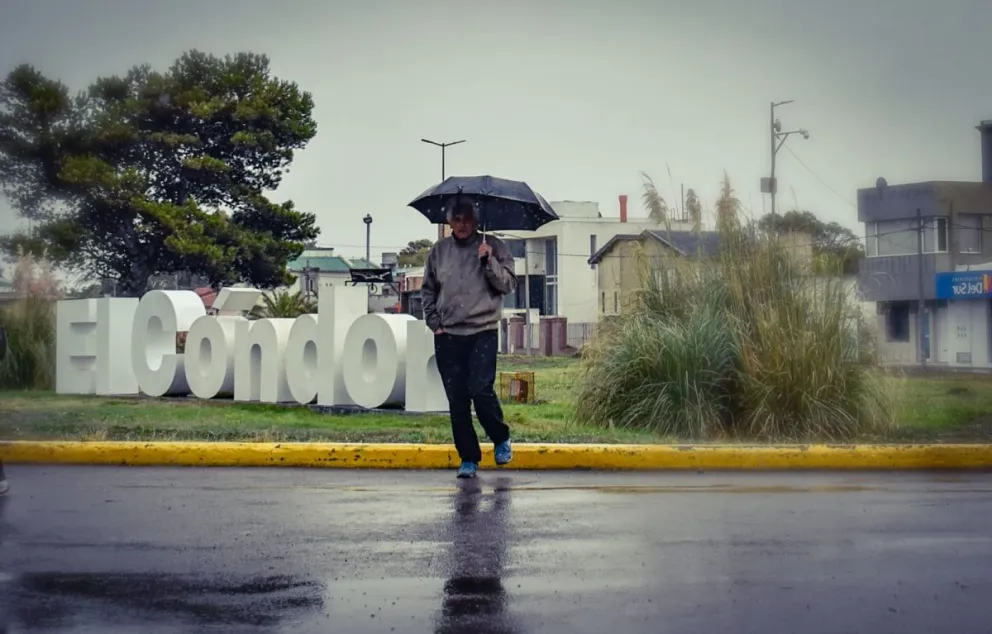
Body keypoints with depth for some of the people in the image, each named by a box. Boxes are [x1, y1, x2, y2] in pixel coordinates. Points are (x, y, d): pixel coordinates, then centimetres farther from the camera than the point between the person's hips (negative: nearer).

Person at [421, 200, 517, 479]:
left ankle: (501, 438, 11)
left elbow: (508, 285, -4)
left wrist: (489, 262, -17)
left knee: (480, 389, -16)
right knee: (457, 399, 1)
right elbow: (428, 289, 17)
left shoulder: (494, 247, 2)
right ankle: (468, 459, 9)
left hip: (483, 332, -3)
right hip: (448, 335, 3)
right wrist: (434, 322, 7)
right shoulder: (439, 251, 10)